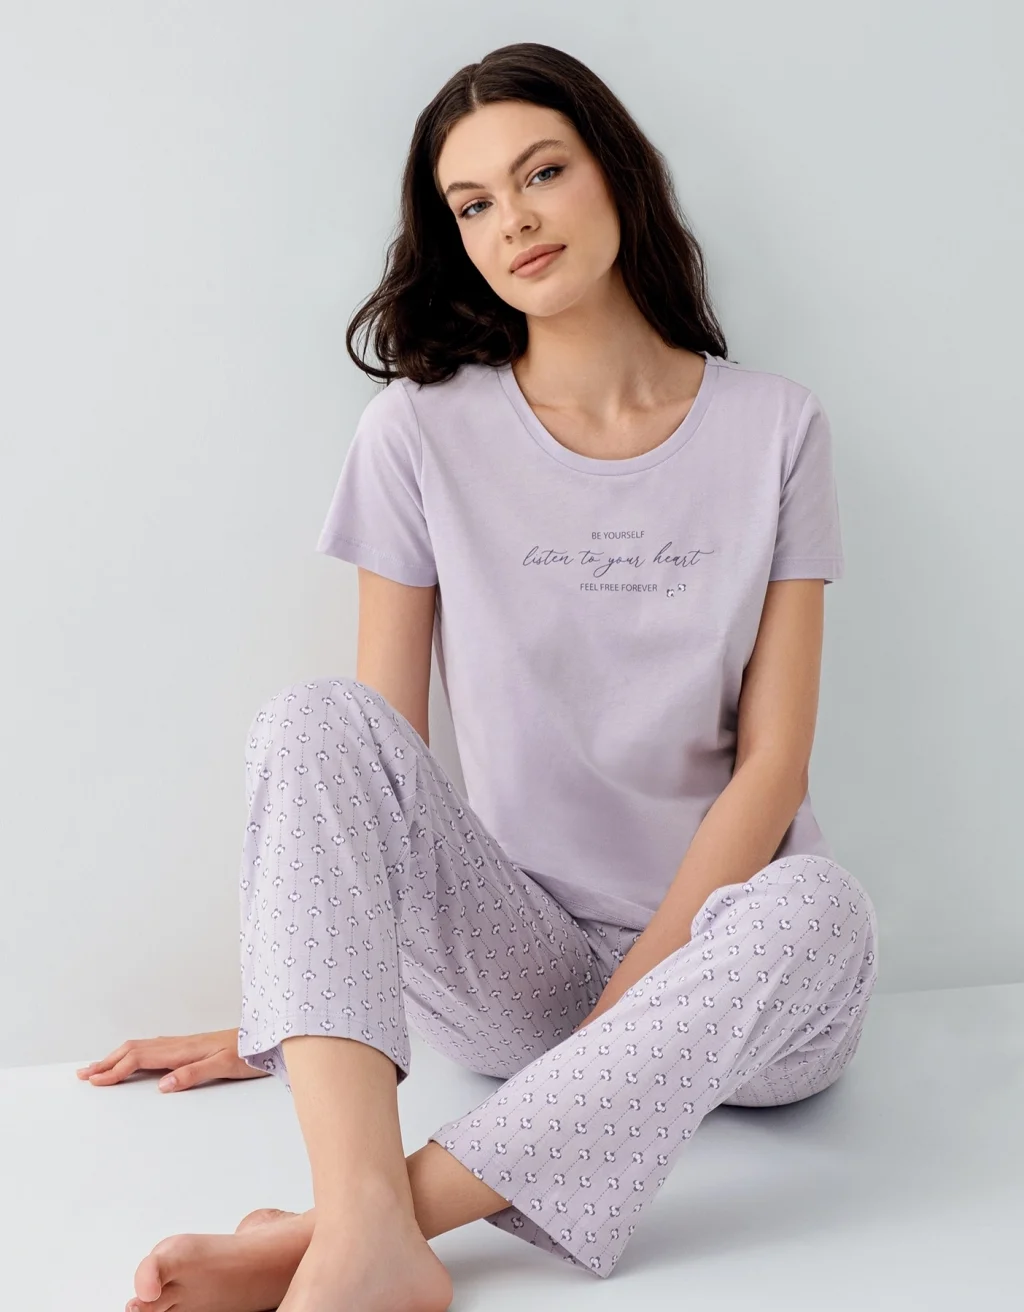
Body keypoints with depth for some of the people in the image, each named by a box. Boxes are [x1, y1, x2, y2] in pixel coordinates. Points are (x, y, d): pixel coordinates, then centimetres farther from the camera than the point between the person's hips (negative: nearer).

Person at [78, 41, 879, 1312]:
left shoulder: (772, 429, 1)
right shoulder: (424, 430, 1)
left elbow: (772, 762, -4)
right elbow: (371, 752, 2)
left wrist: (634, 995, -13)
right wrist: (291, 995, 0)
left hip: (716, 946, 0)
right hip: (523, 965, 1)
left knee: (819, 909, -35)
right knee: (310, 721, -24)